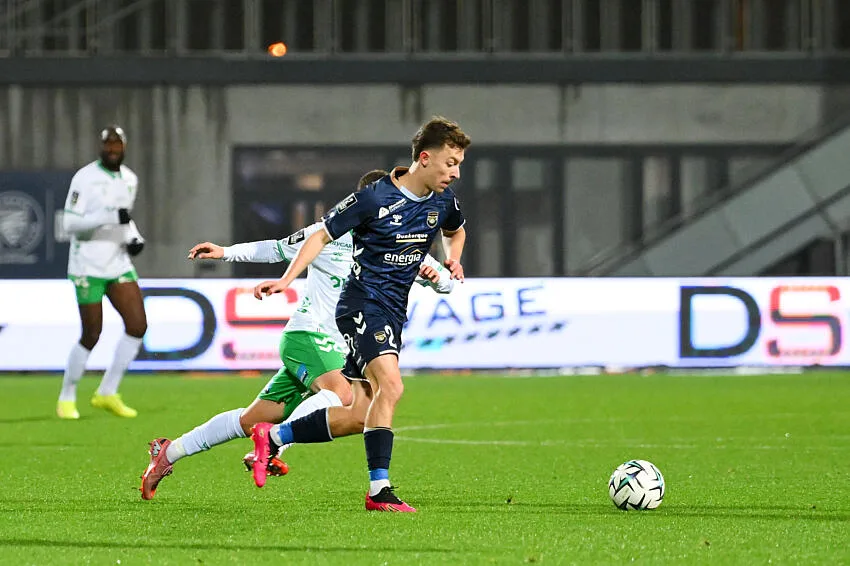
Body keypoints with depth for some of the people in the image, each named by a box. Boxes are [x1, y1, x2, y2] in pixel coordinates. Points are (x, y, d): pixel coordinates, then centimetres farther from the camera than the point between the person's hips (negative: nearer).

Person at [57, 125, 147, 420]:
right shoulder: (85, 178, -12)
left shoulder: (130, 179, 10)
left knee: (137, 326, -6)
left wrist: (134, 238, 6)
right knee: (91, 337, -3)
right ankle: (66, 398, 15)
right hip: (88, 267, -6)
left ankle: (108, 393, 5)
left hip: (119, 265, 6)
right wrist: (111, 217, -27)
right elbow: (70, 223, -18)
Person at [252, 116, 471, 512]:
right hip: (362, 304, -8)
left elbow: (455, 232, 28)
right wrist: (286, 279, -16)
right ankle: (379, 491, -20)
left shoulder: (442, 200, 4)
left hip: (393, 313, 8)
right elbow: (323, 235, -7)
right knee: (390, 387, -25)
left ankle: (272, 437, 26)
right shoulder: (375, 198, -15)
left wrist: (452, 260, 6)